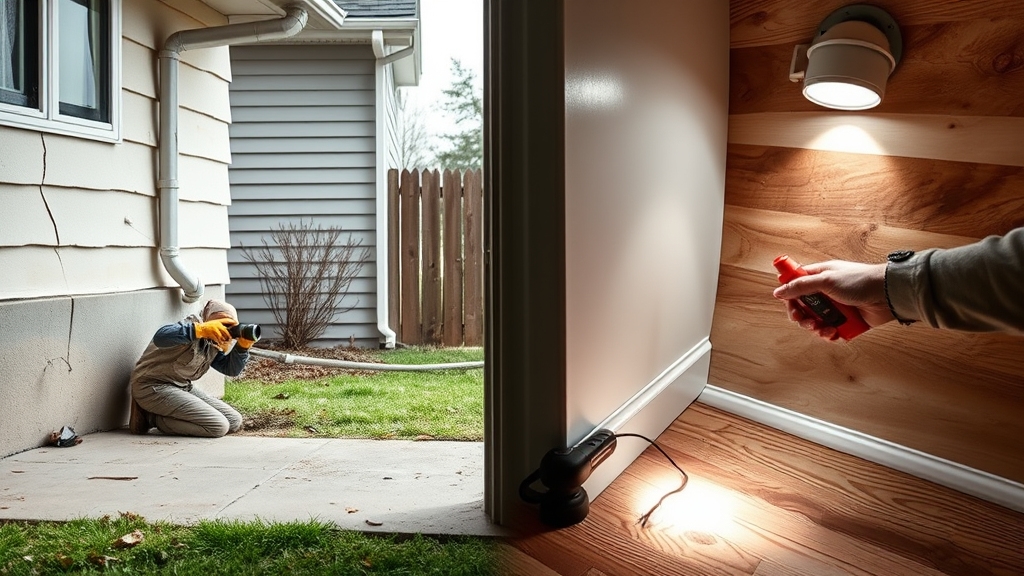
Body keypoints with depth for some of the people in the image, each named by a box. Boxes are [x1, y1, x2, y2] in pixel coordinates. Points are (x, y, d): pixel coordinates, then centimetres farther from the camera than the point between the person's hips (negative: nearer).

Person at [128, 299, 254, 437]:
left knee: (234, 421, 3)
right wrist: (201, 329, -51)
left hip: (183, 388, 10)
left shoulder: (214, 344, 10)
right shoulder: (194, 324, -18)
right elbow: (160, 337, -38)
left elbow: (231, 369, 7)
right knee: (219, 426, -19)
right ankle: (152, 418, -6)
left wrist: (243, 346, -12)